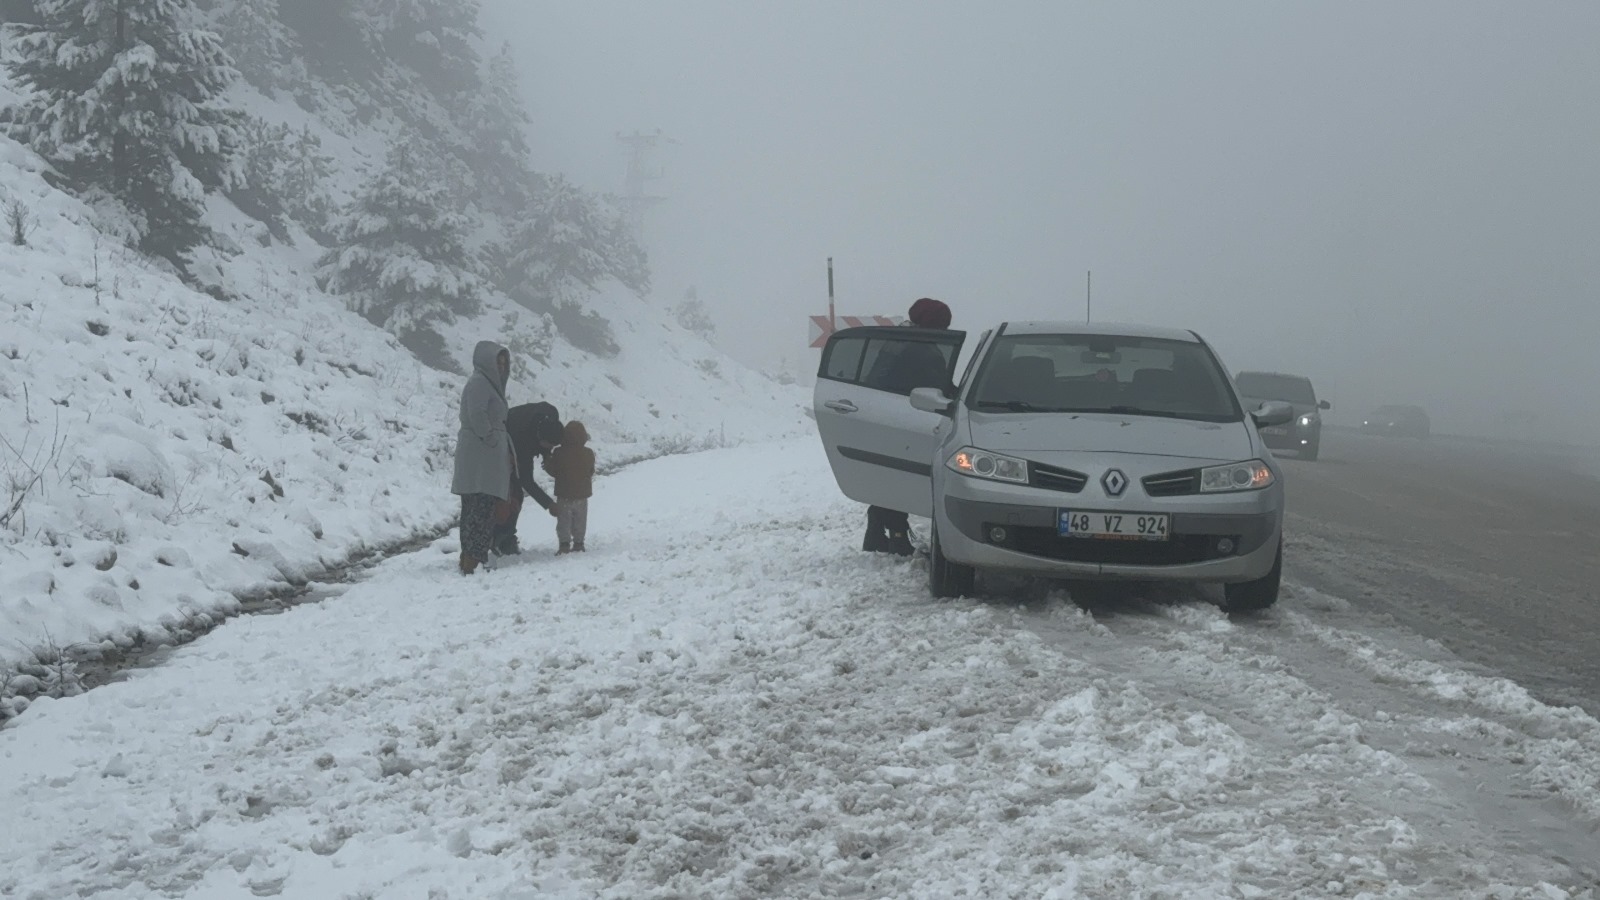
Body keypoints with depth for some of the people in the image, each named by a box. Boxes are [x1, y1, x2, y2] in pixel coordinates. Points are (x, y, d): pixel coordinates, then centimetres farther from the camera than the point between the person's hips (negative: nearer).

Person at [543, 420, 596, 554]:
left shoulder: (559, 453, -12)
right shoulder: (588, 454, -3)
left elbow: (554, 471, -4)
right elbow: (591, 472, 7)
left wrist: (547, 463, 15)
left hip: (564, 495, -3)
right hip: (582, 494, 3)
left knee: (563, 522, 3)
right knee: (580, 522, 14)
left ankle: (564, 544, -3)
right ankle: (578, 543, 16)